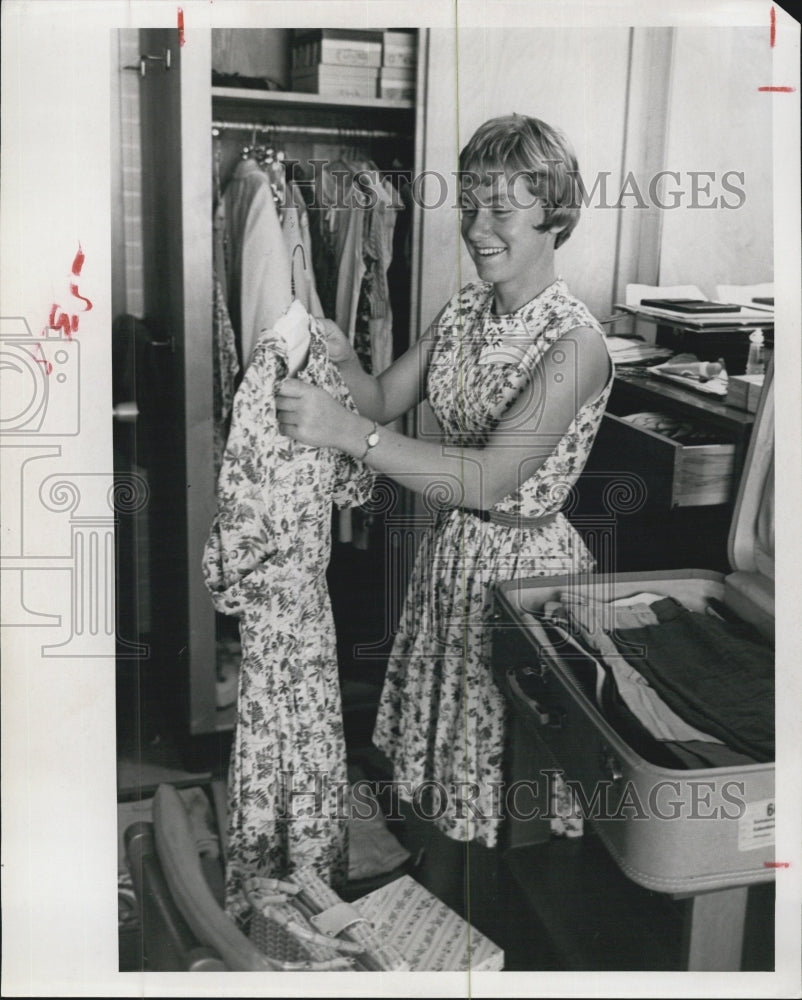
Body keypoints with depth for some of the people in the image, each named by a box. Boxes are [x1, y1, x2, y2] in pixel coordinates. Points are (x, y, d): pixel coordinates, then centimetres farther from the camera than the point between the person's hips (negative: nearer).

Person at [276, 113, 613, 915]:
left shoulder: (576, 344, -23)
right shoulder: (464, 311, 0)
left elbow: (488, 478, -30)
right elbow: (385, 400, 6)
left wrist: (344, 430, -36)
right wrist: (339, 359, -16)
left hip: (524, 565, -7)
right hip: (450, 551, 7)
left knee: (505, 756, 12)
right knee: (444, 740, 22)